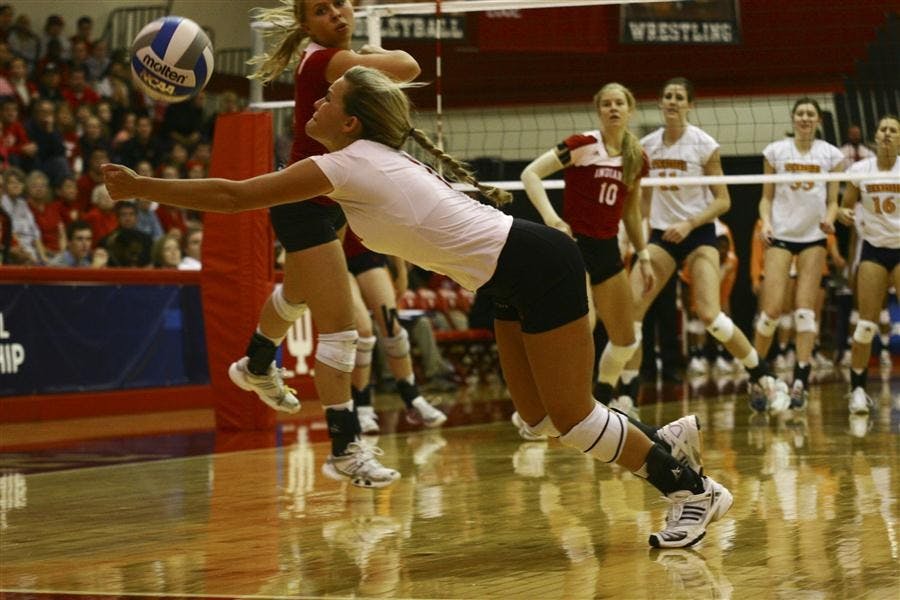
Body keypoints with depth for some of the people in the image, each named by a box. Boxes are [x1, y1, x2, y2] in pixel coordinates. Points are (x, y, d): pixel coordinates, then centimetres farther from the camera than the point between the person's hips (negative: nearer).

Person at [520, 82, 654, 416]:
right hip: (574, 244, -7)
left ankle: (604, 399, 38)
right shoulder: (583, 145, -9)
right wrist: (551, 218, -24)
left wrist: (643, 256, 20)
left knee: (626, 339, 13)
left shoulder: (636, 159, 8)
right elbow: (530, 174, -12)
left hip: (608, 250, 7)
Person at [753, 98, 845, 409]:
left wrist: (829, 219, -14)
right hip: (780, 236, -1)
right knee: (772, 309, -11)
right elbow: (767, 197, 8)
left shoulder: (830, 155, 4)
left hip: (813, 238, 1)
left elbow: (832, 200, 7)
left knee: (805, 310, -5)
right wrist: (766, 221, -10)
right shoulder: (775, 151, 4)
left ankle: (800, 381, -4)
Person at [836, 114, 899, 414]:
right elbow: (846, 206, 9)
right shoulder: (860, 170, -2)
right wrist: (845, 214, -13)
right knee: (867, 323, -5)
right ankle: (857, 388, 4)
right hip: (874, 249, 1)